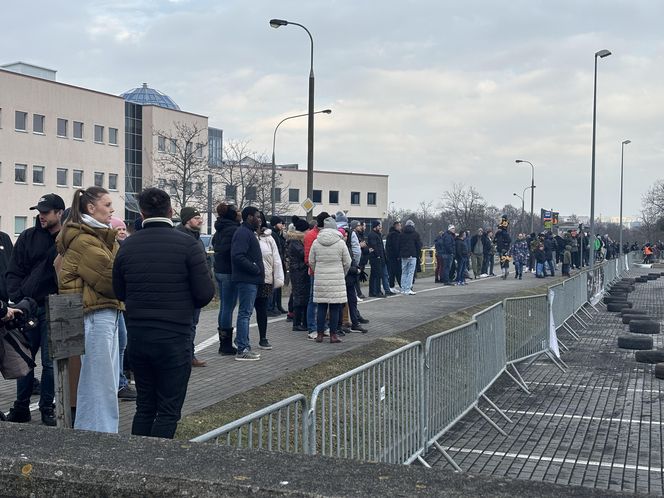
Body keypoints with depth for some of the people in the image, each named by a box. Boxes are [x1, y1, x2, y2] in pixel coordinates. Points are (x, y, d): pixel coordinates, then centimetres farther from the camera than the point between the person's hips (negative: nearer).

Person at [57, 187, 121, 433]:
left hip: (108, 313, 10)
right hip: (95, 314, -10)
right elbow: (110, 281, -15)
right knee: (99, 381, -5)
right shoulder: (83, 240, -13)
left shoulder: (101, 236, 19)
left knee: (108, 380, 14)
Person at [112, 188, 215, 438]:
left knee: (144, 407, 17)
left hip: (137, 337, 5)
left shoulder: (127, 246, 2)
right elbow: (205, 293, -11)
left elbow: (119, 292, 9)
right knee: (168, 411, 3)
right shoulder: (188, 244, -10)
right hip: (174, 338, -4)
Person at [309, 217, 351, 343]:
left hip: (320, 279, 2)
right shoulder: (340, 243, -4)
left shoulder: (316, 242, 2)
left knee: (321, 307, 8)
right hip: (337, 279, -2)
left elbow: (311, 262, 7)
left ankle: (319, 334, 11)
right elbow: (347, 263, 2)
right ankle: (333, 335, 5)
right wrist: (342, 275, 19)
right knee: (335, 308, 3)